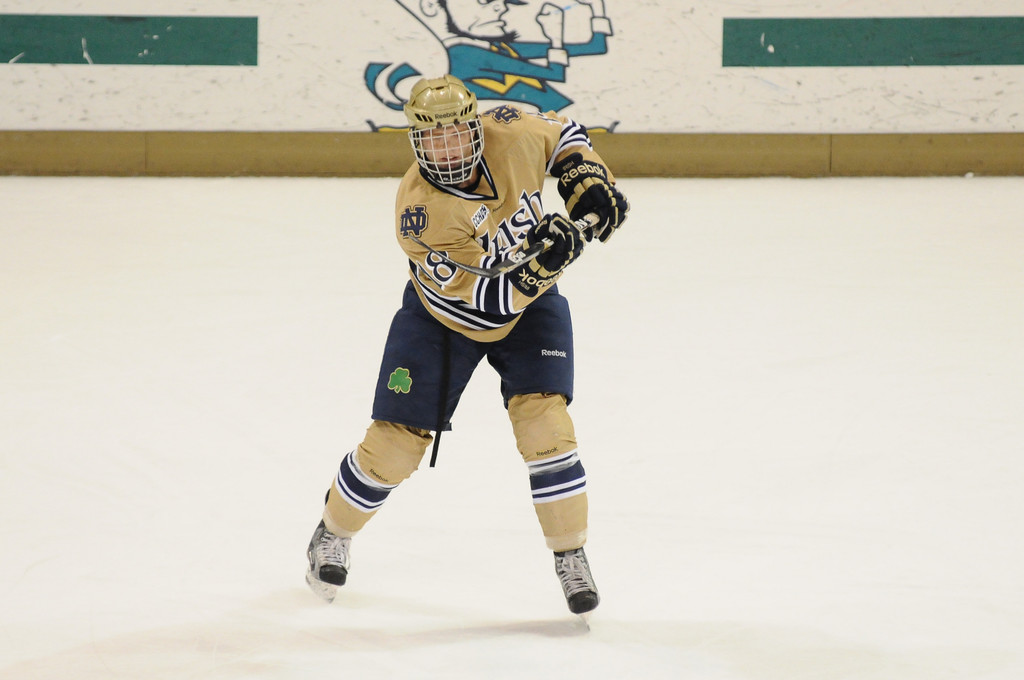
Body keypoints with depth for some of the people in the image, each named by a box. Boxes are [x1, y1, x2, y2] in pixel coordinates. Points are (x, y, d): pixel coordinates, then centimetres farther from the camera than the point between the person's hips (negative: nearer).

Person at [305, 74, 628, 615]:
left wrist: (589, 180, -13)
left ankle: (571, 557, -1)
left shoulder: (509, 134, -23)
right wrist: (541, 262, -46)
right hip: (444, 314, -2)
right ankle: (333, 534, 27)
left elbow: (562, 134, 2)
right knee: (394, 443, -1)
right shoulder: (419, 212, -33)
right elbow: (482, 301, -34)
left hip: (529, 306, 2)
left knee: (544, 422, -16)